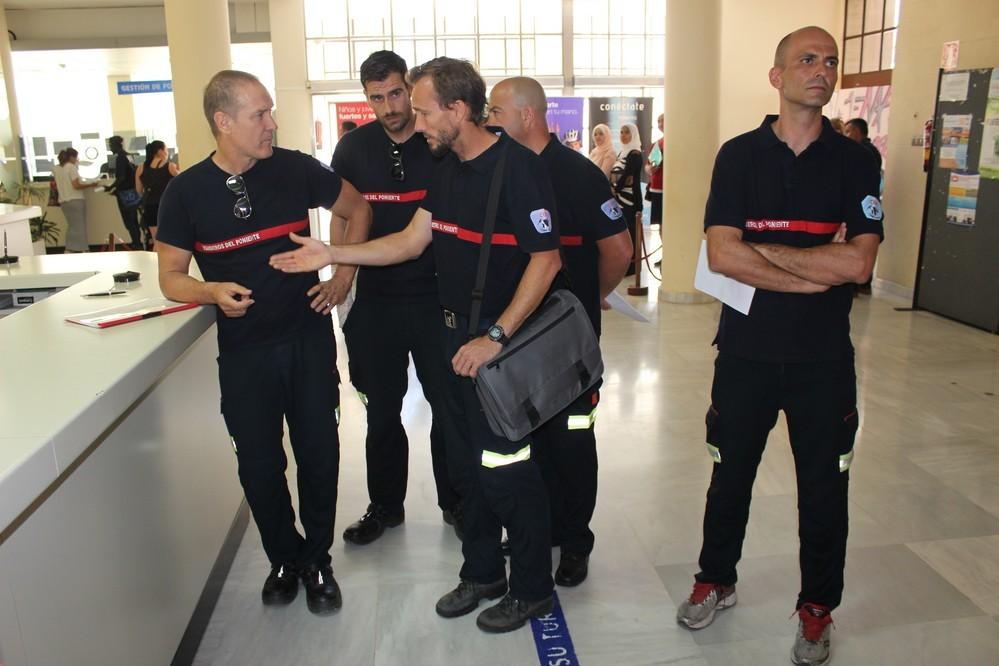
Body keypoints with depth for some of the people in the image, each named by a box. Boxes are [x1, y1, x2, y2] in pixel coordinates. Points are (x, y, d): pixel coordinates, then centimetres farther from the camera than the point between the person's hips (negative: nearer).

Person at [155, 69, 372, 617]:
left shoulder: (295, 168, -4)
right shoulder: (186, 191, -5)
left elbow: (358, 208, 10)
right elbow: (171, 277, 0)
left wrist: (343, 274, 1)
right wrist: (213, 292, -21)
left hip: (308, 337, 0)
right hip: (244, 350, 0)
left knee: (318, 451, 6)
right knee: (258, 460, 9)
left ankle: (317, 560, 27)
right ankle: (284, 556, 32)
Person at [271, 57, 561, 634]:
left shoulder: (517, 167, -17)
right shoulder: (449, 168, 10)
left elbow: (546, 260, -19)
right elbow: (412, 240, 11)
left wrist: (496, 337, -22)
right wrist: (332, 254, 3)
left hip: (503, 342, -8)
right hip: (460, 336, 9)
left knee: (508, 468, 1)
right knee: (471, 461, 18)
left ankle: (532, 590, 23)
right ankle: (482, 572, 36)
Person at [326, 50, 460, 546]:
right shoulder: (354, 148, 1)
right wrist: (342, 278, 5)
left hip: (435, 296, -2)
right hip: (375, 299, 2)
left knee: (448, 405, 9)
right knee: (381, 410, 13)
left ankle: (455, 500, 29)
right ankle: (385, 505, 32)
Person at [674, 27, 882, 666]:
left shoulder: (855, 162, 0)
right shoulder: (740, 154, 0)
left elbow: (858, 262, -13)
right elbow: (722, 255, -14)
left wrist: (763, 250, -12)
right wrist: (817, 273, -14)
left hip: (824, 356, 0)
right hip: (746, 348, 0)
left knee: (823, 486, 11)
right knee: (730, 472, 14)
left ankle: (817, 608, 32)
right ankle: (716, 581, 36)